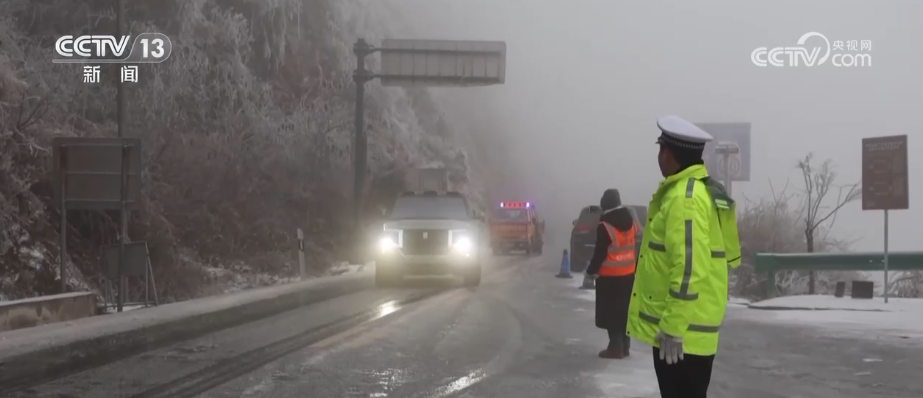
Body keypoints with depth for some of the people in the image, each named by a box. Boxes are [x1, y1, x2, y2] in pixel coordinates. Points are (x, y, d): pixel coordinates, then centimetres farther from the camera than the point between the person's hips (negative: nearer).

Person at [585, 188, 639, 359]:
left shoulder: (605, 226, -17)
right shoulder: (630, 221, 5)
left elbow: (600, 252, -15)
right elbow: (636, 245, 10)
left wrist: (591, 270, -1)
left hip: (610, 276, -7)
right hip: (628, 274, 7)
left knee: (611, 312, 0)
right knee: (624, 310, 13)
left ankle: (616, 347, -1)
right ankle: (624, 346, 18)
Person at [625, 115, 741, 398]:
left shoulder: (684, 198, -18)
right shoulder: (705, 191, 14)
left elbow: (689, 268, -25)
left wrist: (673, 326, -23)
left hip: (682, 330, -10)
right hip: (689, 326, 10)